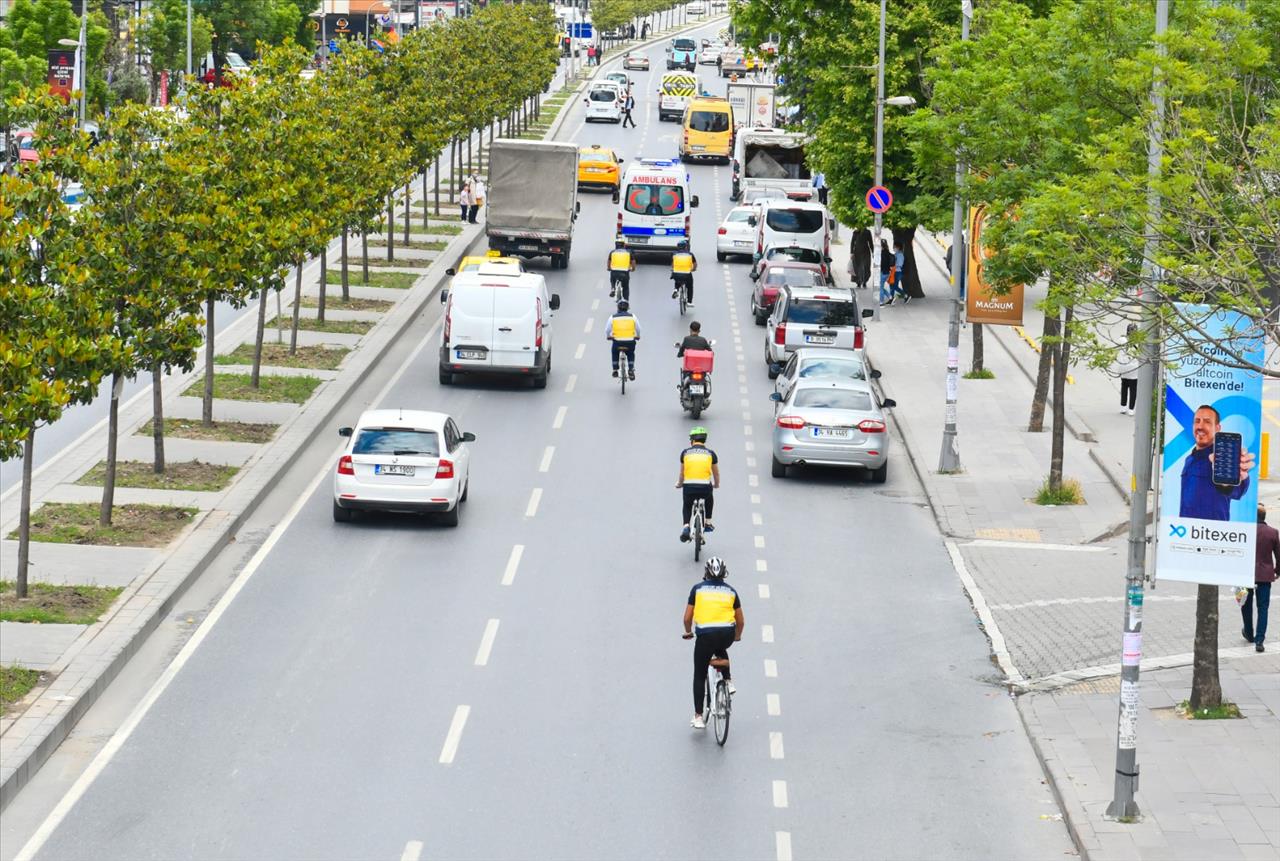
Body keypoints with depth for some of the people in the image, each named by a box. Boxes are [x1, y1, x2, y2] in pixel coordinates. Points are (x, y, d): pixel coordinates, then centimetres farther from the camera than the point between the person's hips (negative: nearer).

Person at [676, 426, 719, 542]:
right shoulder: (710, 453, 11)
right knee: (709, 499, 36)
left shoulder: (685, 453, 11)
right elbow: (716, 473, 22)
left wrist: (679, 483, 42)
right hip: (705, 487, 0)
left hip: (689, 487, 0)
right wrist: (716, 484, 42)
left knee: (687, 506, 28)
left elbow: (682, 473, 21)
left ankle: (686, 527, 5)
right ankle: (708, 523, 34)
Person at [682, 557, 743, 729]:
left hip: (705, 635, -2)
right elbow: (740, 621, 17)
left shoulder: (698, 589, 8)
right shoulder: (731, 591, 14)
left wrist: (688, 632, 27)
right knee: (720, 649, 40)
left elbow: (687, 618, 7)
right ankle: (728, 682, 22)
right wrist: (737, 636, 36)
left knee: (699, 676, 12)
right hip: (727, 635, 2)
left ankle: (698, 717, 8)